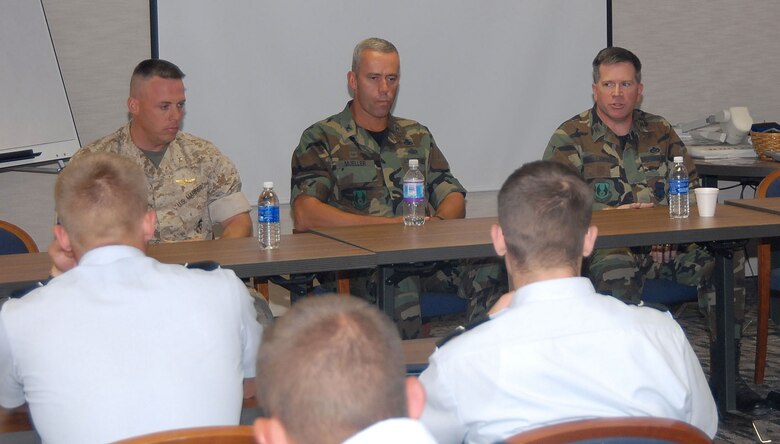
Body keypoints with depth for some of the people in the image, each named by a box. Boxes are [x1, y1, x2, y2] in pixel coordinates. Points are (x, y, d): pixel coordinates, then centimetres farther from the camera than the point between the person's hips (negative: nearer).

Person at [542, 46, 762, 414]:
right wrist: (614, 214, -22)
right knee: (614, 268, -39)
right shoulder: (570, 139, 3)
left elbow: (691, 191, 14)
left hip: (666, 244, 4)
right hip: (602, 245, -4)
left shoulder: (661, 133, 16)